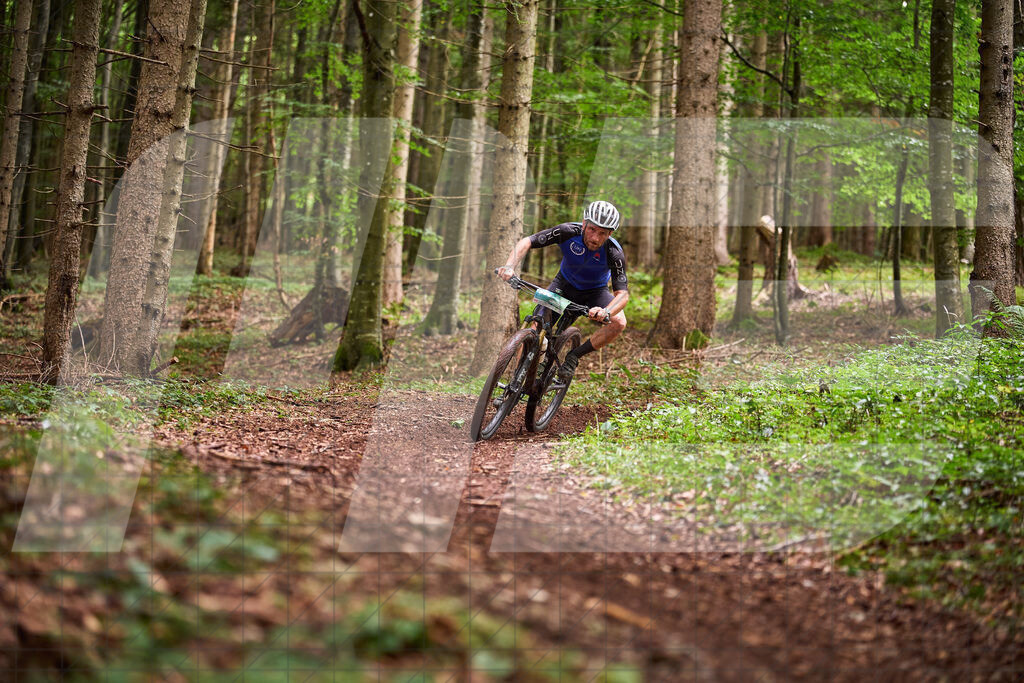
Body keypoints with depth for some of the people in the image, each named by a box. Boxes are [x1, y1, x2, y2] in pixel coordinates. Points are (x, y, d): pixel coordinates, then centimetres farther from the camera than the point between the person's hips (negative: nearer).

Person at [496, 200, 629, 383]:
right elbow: (526, 242, -27)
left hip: (595, 292, 0)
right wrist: (510, 266, -46)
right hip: (565, 284, 1)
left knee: (619, 322, -27)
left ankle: (574, 356, -11)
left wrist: (606, 312, -56)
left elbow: (623, 294, -34)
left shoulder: (614, 253, -32)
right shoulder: (569, 232, -30)